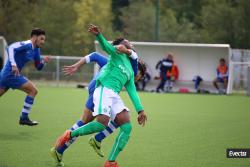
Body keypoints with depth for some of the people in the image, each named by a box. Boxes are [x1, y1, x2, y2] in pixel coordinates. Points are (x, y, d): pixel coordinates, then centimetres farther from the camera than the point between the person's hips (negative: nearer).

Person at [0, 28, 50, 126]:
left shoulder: (36, 50, 15)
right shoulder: (26, 45, -13)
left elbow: (38, 67, 22)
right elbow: (11, 48, -27)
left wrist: (43, 61, 1)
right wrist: (13, 64, -35)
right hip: (11, 73, -10)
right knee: (33, 90, -8)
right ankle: (24, 118, -3)